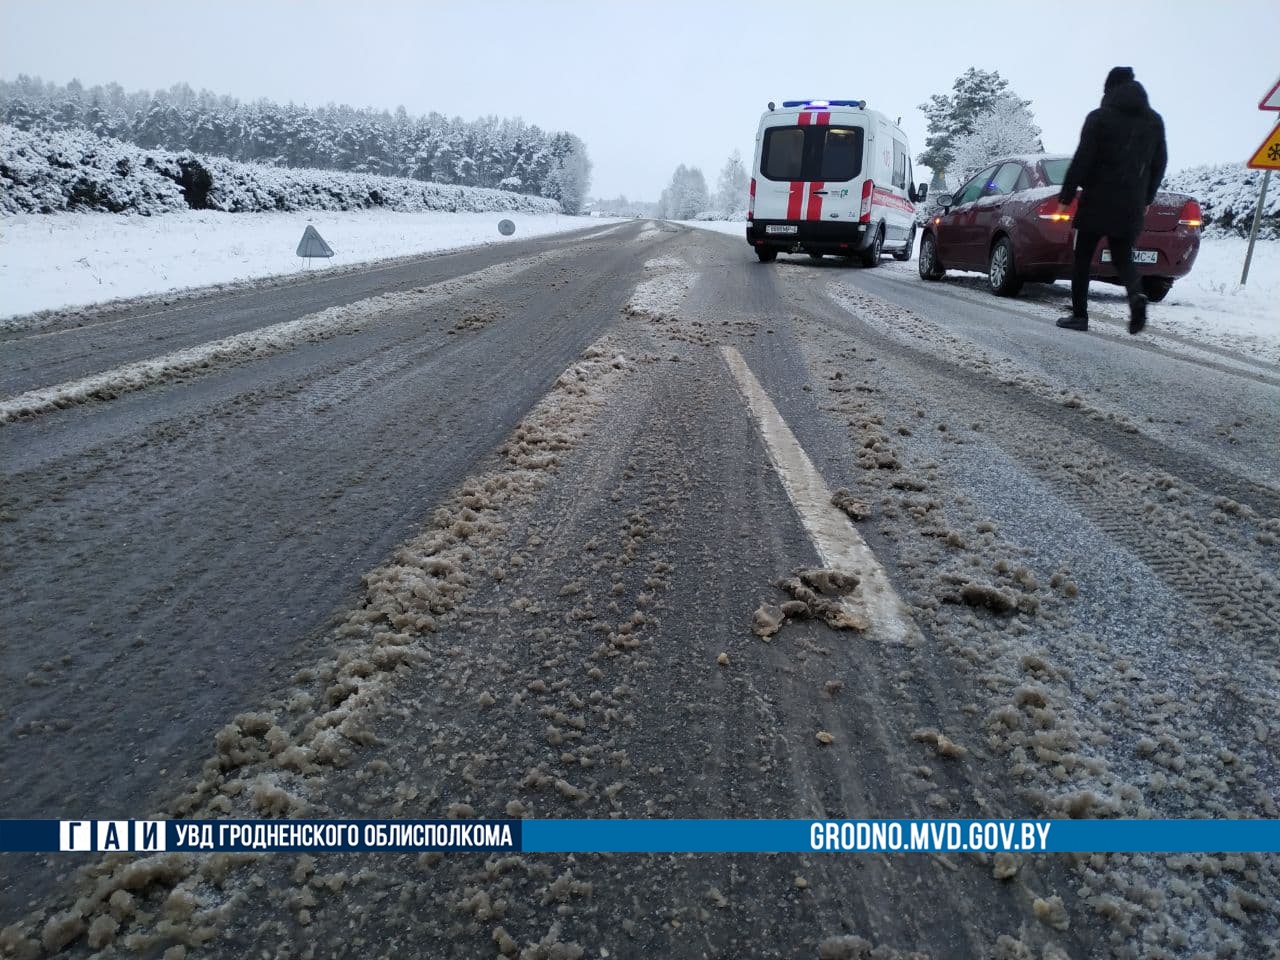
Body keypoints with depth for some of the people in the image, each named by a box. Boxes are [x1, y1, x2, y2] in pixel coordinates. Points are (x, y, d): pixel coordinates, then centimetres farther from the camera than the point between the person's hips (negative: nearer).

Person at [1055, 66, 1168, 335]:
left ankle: (1079, 315, 6)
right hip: (1132, 205, 5)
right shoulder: (1154, 121, 13)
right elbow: (1159, 164, 15)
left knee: (1082, 259, 6)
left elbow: (1082, 160, -11)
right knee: (1122, 257, 11)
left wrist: (1066, 195, -5)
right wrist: (1146, 199, 23)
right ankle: (1136, 295, -17)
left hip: (1097, 202, -4)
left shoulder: (1099, 118, -5)